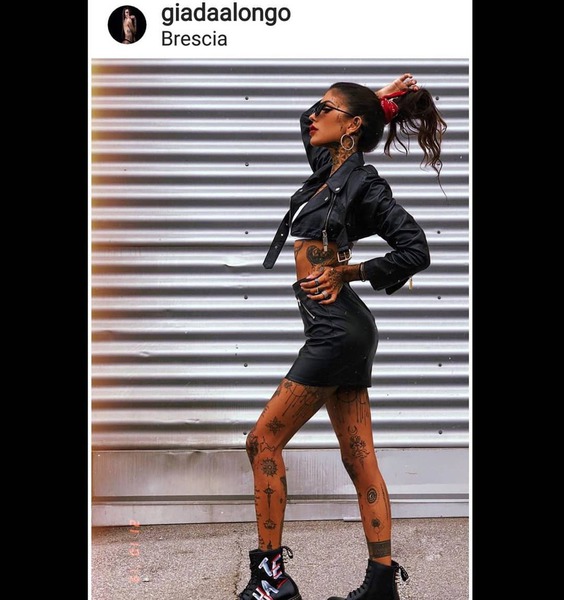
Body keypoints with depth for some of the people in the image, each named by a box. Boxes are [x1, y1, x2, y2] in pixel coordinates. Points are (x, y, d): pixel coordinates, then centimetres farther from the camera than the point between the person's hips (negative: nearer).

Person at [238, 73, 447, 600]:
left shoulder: (361, 183, -11)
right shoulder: (329, 169, 13)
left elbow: (415, 250, -16)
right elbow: (308, 122, 31)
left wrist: (346, 271, -11)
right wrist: (377, 98, 22)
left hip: (336, 329, -9)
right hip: (341, 331, 9)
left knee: (263, 442, -2)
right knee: (359, 459, 8)